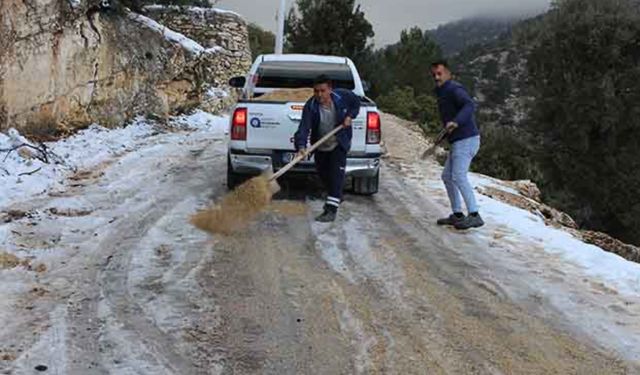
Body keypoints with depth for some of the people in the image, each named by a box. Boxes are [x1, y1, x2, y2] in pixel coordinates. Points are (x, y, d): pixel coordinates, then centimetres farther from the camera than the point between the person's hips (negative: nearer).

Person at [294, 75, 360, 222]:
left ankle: (331, 209, -14)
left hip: (339, 144, -2)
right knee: (323, 174, 16)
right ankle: (336, 197, 43)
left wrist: (350, 116, -12)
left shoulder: (343, 96, -18)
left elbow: (356, 102, 5)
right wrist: (301, 146, -49)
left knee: (336, 174, -13)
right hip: (320, 146, 2)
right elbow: (304, 127, -33)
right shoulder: (310, 106, -22)